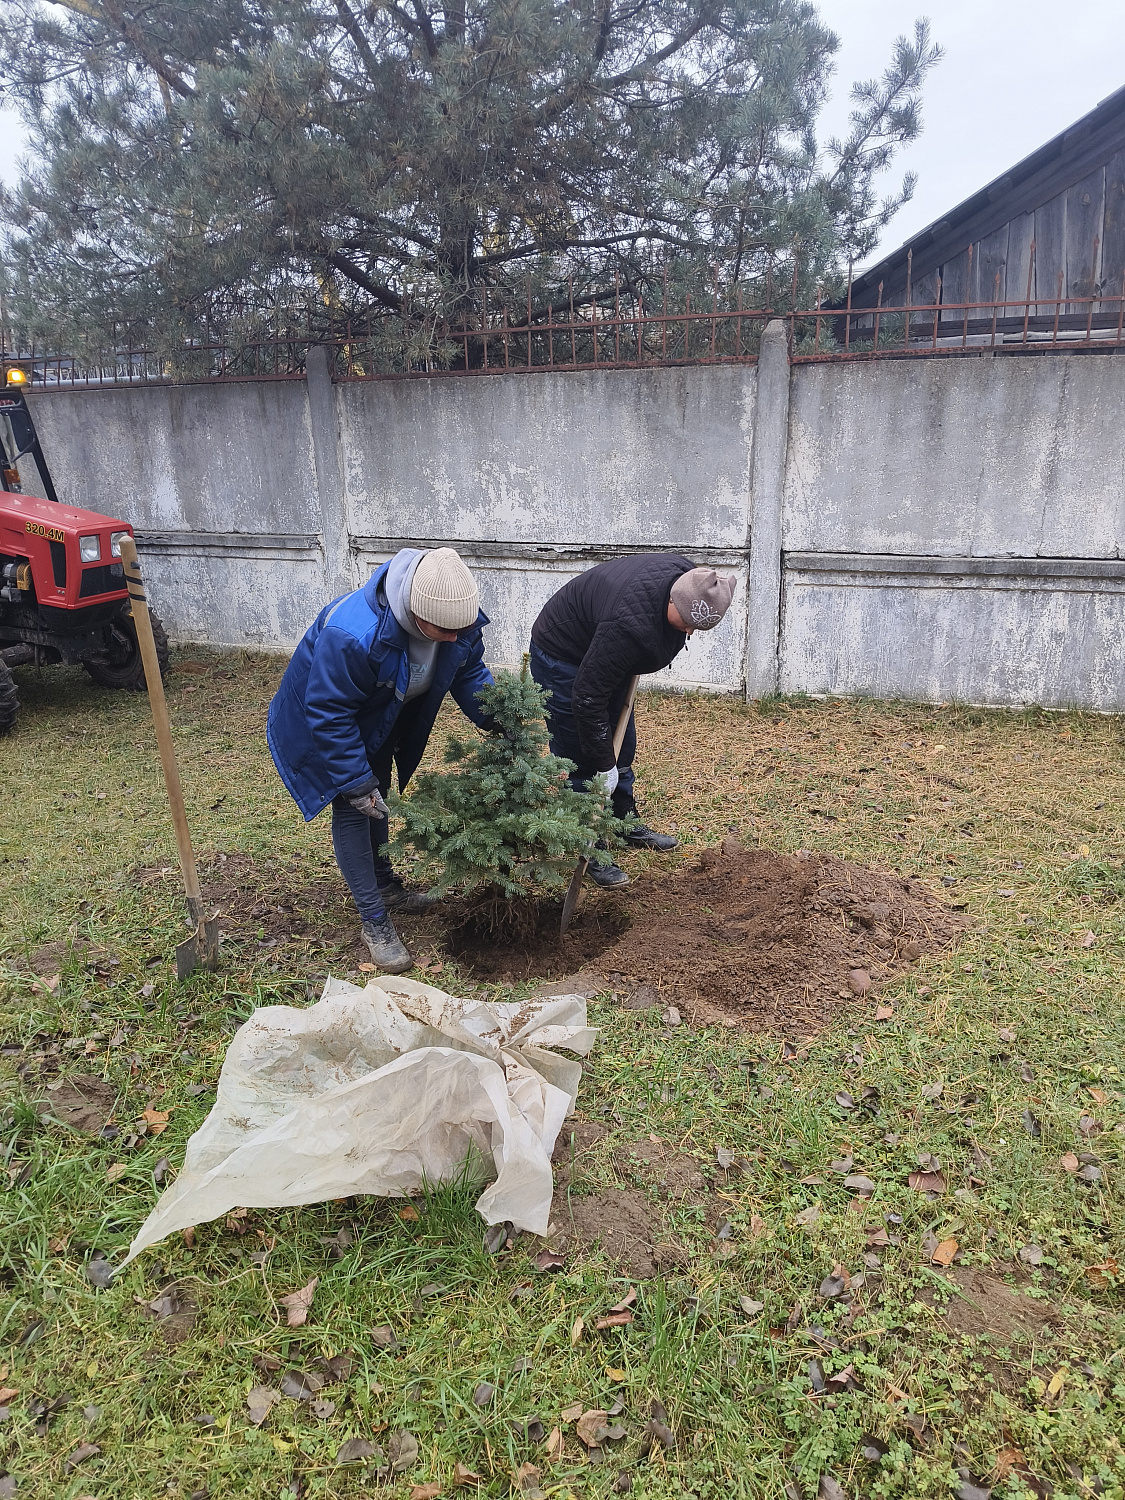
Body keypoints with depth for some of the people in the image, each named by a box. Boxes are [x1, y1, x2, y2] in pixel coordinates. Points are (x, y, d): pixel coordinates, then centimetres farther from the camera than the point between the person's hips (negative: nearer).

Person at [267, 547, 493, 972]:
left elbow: (469, 673, -8)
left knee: (377, 798, 22)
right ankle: (374, 920, 6)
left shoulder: (459, 616, -26)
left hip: (383, 719, 7)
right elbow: (329, 714, -35)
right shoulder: (351, 635, -46)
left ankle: (385, 884, 42)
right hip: (327, 717, -6)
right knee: (354, 808, -7)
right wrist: (357, 785, -30)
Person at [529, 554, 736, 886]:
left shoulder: (688, 577, -17)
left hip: (602, 656, 9)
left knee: (622, 746, 15)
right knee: (579, 757, -7)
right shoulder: (630, 626, -41)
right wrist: (604, 765, -27)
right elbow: (587, 697, -35)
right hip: (562, 657, -9)